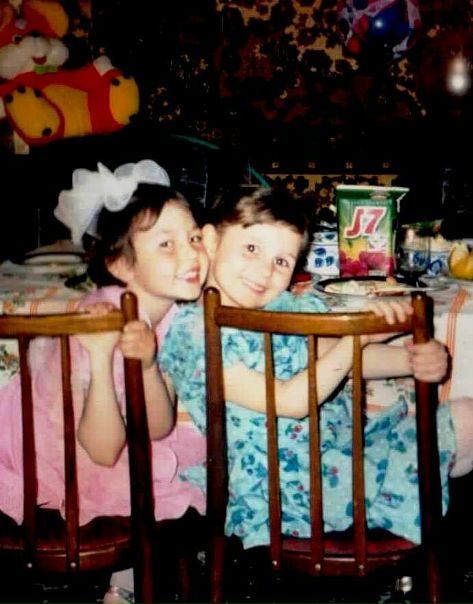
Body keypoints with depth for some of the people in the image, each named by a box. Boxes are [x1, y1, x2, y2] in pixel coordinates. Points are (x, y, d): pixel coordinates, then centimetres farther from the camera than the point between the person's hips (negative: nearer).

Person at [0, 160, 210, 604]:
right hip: (47, 449, -7)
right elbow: (103, 451, -30)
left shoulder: (174, 314, -12)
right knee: (171, 496, -14)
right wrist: (101, 358, -42)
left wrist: (148, 364, -33)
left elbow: (159, 429, -14)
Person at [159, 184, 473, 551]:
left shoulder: (287, 307, 7)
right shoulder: (195, 333, -18)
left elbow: (339, 358, 12)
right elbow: (290, 402, -23)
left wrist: (410, 359, -7)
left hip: (344, 438, 9)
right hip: (295, 477, -8)